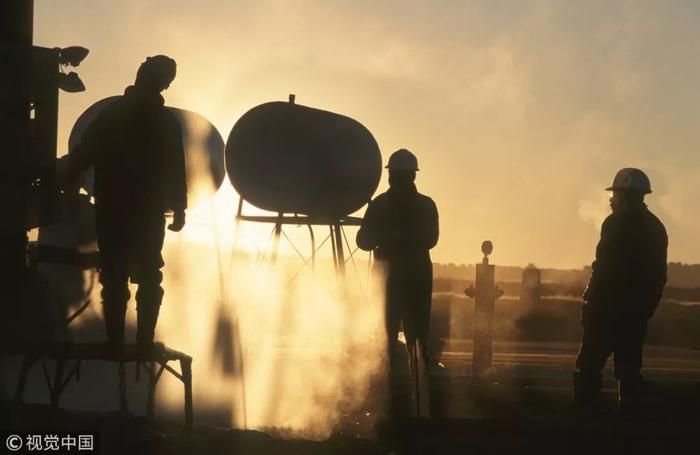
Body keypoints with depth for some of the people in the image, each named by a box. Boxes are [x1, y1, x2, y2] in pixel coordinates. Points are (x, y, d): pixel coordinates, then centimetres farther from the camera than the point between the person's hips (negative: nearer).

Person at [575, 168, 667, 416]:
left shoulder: (617, 224, -11)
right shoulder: (656, 227, 14)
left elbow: (604, 268, -17)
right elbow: (659, 274, 16)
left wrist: (590, 302, -13)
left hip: (610, 306, -7)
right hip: (639, 310, 7)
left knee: (589, 364, -2)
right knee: (629, 367, 10)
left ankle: (585, 412, -7)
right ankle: (630, 414, 8)